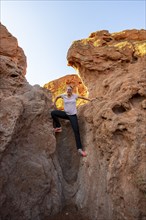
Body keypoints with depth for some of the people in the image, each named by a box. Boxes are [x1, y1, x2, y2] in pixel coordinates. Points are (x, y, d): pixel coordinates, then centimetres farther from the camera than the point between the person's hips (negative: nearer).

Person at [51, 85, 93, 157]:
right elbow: (57, 97, 19)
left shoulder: (74, 95, 0)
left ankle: (80, 149, -1)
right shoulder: (63, 95, 1)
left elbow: (82, 97, 16)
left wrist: (90, 100, 17)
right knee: (53, 112, -18)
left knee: (76, 131, -8)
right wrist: (54, 103, 13)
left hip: (73, 115, -1)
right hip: (65, 114, 2)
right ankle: (58, 127, -2)